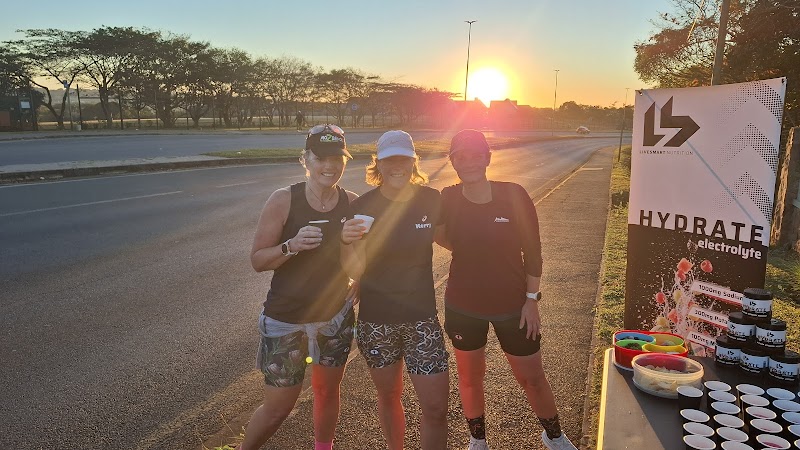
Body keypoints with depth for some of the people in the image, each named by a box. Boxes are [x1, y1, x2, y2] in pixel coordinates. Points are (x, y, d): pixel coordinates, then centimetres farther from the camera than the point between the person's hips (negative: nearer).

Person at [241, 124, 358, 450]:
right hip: (286, 320, -3)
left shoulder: (352, 204, -5)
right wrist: (291, 246, -30)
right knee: (278, 407, 6)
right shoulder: (283, 200, -14)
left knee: (327, 392, 20)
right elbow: (257, 260, -12)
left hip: (336, 316, 3)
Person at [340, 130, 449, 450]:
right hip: (375, 320, 0)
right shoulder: (362, 207, -11)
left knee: (436, 408, -1)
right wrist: (347, 243, -30)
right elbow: (354, 271, -12)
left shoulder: (432, 200, -7)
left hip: (422, 316, 0)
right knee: (389, 396, 19)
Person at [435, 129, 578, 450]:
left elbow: (532, 251, -7)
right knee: (470, 376, 17)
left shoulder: (514, 195, -14)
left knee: (532, 378, 13)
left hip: (513, 305, -1)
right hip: (463, 306, 2)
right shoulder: (447, 199, -9)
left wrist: (531, 299, -8)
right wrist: (432, 226, -13)